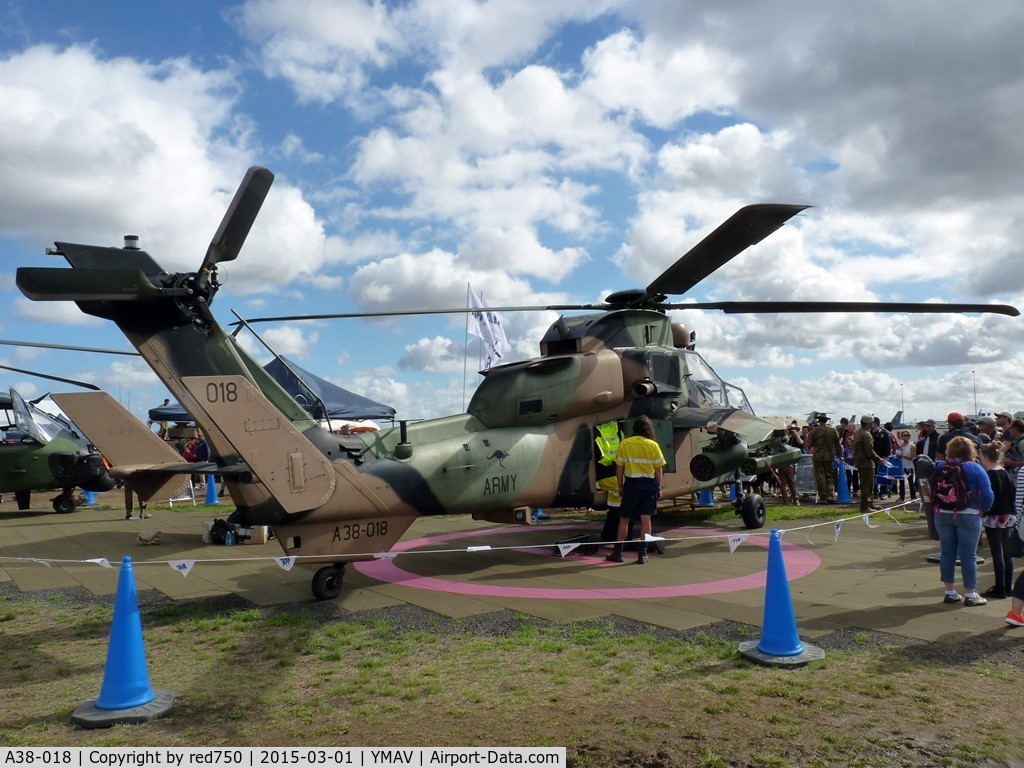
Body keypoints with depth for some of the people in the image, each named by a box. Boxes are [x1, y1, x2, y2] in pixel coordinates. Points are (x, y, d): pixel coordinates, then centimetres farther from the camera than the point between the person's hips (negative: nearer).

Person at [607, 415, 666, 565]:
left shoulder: (624, 444, -2)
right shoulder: (653, 445, -2)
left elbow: (619, 467, -1)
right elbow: (658, 469, 0)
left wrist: (620, 486, 8)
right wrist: (659, 488, 9)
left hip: (631, 484, 0)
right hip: (649, 485, 0)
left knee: (624, 519, 9)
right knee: (646, 519, 6)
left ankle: (618, 552, 14)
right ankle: (642, 554, 7)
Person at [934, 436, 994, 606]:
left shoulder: (939, 467, 1)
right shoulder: (975, 468, -7)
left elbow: (932, 490, 4)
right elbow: (987, 495, -9)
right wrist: (982, 510, 5)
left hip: (942, 515, 3)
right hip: (968, 516, -3)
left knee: (947, 553, 10)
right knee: (968, 555, 4)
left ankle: (949, 592, 17)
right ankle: (970, 594, 10)